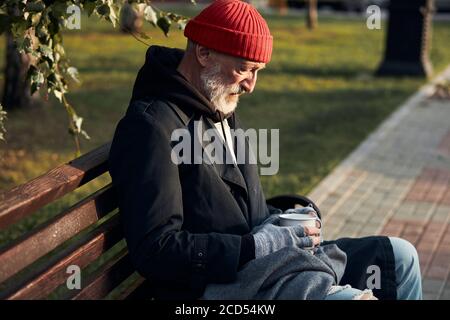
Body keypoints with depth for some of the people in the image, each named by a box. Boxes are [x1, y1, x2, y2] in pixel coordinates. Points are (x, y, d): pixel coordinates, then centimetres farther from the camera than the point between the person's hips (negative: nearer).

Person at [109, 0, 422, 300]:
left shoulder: (222, 111, 13)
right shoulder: (152, 126, -19)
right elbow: (155, 250, -24)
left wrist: (280, 220, 2)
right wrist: (256, 246, -24)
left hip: (252, 258, 10)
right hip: (214, 284, -10)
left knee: (400, 256, 11)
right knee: (355, 297, -29)